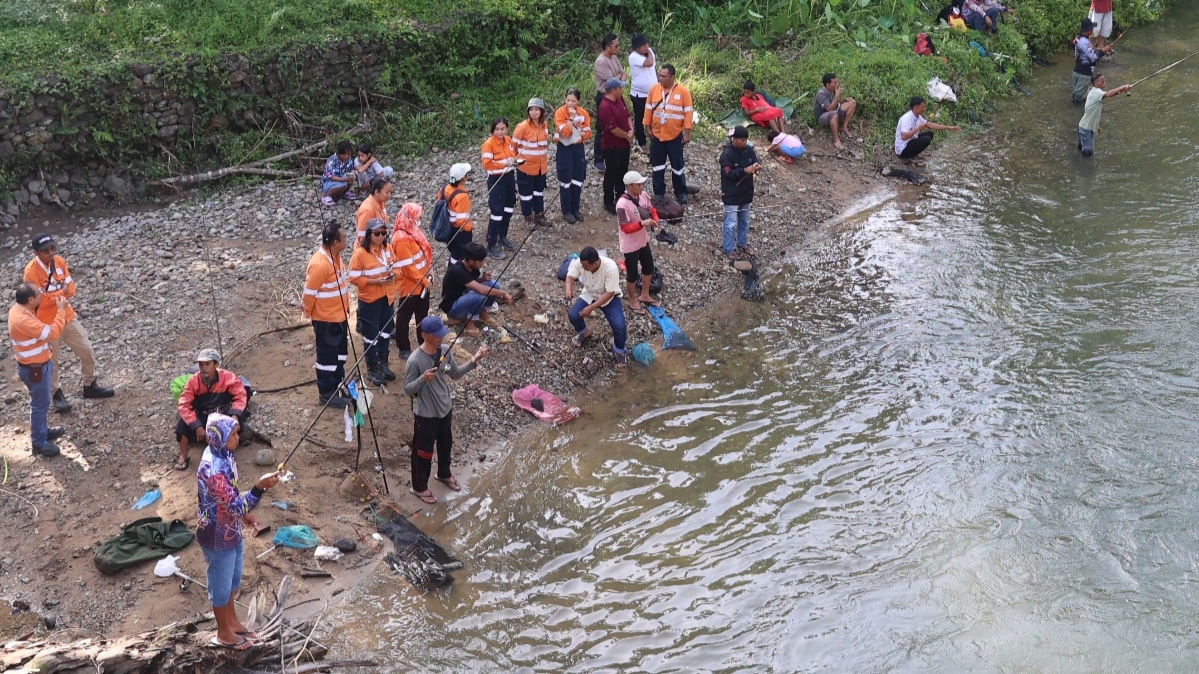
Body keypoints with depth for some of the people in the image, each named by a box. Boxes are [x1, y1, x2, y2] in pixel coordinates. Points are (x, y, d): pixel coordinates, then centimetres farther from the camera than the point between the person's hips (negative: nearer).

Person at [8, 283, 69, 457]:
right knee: (40, 404, 6)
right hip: (35, 368, -10)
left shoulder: (18, 309, -3)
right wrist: (61, 310, -23)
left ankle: (42, 431, 43)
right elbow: (52, 333, -33)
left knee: (41, 402, 25)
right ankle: (39, 443, 19)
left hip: (35, 364, 10)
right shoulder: (23, 320, -34)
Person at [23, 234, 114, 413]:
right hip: (47, 324, -6)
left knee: (87, 351, 13)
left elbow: (71, 289, -3)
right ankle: (56, 394, 30)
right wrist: (61, 292, -15)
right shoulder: (31, 271, -23)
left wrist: (53, 295, -20)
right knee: (51, 361, 10)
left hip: (68, 317, 6)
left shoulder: (59, 261, -4)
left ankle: (90, 386, 32)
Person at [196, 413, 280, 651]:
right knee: (221, 583, 12)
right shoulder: (213, 469, -33)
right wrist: (260, 487, -38)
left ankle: (232, 622, 45)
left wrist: (244, 514, 14)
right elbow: (234, 507, -32)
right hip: (217, 535, -9)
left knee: (232, 579, 25)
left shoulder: (222, 454, -3)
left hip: (229, 530, 9)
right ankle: (224, 634, 31)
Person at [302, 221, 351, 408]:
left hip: (339, 315, 9)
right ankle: (327, 393, 17)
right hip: (326, 319, -9)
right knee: (327, 356, 5)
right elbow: (309, 292, -21)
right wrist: (308, 311, -6)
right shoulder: (320, 264, -29)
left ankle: (338, 385, 36)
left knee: (340, 353, 21)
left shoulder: (335, 256, 1)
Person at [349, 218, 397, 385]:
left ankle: (383, 363, 33)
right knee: (371, 334, 4)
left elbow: (395, 267, 15)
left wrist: (393, 275, -8)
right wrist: (375, 281, -24)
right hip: (369, 300, -6)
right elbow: (354, 278, -18)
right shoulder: (360, 253, -18)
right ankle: (372, 369, 16)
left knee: (385, 331, 17)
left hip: (387, 297, 6)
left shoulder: (388, 249, 2)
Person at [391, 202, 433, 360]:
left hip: (421, 283, 9)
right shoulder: (401, 239, -25)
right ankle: (404, 349, 19)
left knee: (422, 315, 20)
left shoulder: (412, 232, 4)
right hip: (409, 285, -9)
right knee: (404, 317, 7)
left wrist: (427, 274, 5)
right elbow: (407, 266, -25)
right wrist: (423, 280, -16)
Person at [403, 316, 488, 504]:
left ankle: (444, 474, 54)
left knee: (446, 444, 28)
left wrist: (473, 361, -7)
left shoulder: (445, 351, -8)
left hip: (445, 409, 7)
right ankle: (419, 487, 35)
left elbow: (455, 374, 5)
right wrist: (423, 379, -38)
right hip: (425, 414, -7)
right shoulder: (415, 360, -28)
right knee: (423, 451, 13)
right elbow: (407, 389, -20)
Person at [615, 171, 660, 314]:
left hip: (643, 240, 8)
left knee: (649, 267, 23)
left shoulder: (643, 195, -8)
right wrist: (642, 223, -39)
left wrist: (655, 220, -11)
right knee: (632, 274, 11)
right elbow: (626, 228, -29)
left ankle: (645, 296, 45)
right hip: (630, 245, -8)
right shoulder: (623, 205, -31)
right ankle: (633, 300, 34)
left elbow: (651, 209, 9)